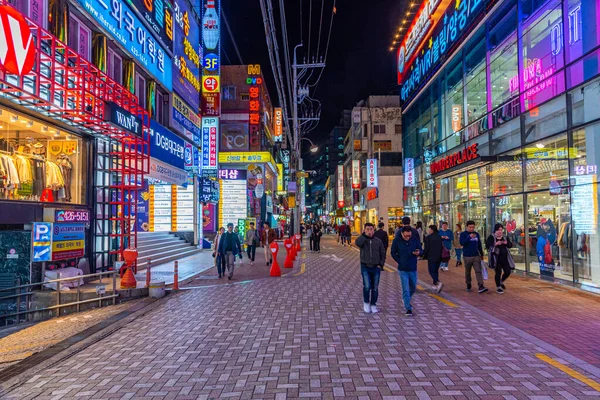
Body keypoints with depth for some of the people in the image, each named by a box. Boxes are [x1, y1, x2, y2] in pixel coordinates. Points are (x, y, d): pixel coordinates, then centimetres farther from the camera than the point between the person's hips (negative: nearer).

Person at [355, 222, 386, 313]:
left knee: (375, 288, 7)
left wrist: (381, 264, -1)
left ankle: (373, 304, 23)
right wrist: (365, 235, -20)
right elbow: (357, 243, -25)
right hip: (365, 267, -2)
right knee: (367, 286, -14)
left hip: (376, 268, 2)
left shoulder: (378, 241, 5)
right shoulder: (362, 240, 0)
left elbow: (383, 254, 11)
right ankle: (366, 302, 10)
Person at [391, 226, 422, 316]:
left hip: (413, 269, 3)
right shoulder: (397, 240, -10)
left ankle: (406, 300, 44)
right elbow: (393, 253, 2)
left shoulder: (415, 239, -6)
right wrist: (400, 262, -5)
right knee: (406, 290, -3)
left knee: (413, 288, 17)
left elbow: (421, 250, 1)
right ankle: (408, 309, 5)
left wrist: (418, 252, -23)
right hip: (403, 269, -3)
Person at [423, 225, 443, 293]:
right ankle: (435, 285, 19)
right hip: (439, 257, 7)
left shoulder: (428, 237, -10)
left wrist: (424, 256, 4)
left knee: (432, 271, -2)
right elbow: (442, 246, 13)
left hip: (431, 257, -6)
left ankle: (438, 283, -22)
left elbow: (426, 248, -10)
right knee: (436, 271, 15)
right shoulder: (440, 237, 9)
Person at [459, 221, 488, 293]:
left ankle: (481, 286, -12)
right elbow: (462, 243, -20)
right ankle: (468, 285, 24)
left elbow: (479, 245, 18)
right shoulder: (463, 234, -4)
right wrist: (469, 237, -30)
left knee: (478, 271, -7)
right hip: (467, 256, -2)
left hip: (476, 256, 2)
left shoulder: (476, 234, 9)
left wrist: (481, 254, 22)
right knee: (467, 272, 10)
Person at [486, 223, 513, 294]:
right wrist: (495, 244, -25)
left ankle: (501, 282, 34)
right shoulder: (491, 237, -4)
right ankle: (498, 287, 14)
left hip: (505, 258, 5)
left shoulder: (505, 237, 10)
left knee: (508, 271, 5)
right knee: (498, 272, -1)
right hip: (496, 258, -5)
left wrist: (507, 243, -11)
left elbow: (511, 245, 11)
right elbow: (487, 245, -13)